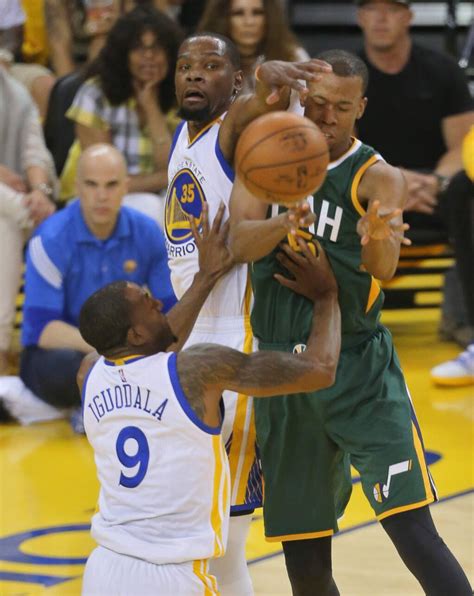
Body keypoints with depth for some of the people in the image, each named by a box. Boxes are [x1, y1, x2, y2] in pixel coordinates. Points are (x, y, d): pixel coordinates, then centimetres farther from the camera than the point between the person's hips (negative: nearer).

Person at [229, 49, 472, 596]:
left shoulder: (376, 177, -7)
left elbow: (384, 268, -24)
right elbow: (239, 243, -12)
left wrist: (378, 238, -48)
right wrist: (285, 223, -34)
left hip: (360, 370, -3)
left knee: (413, 532, -16)